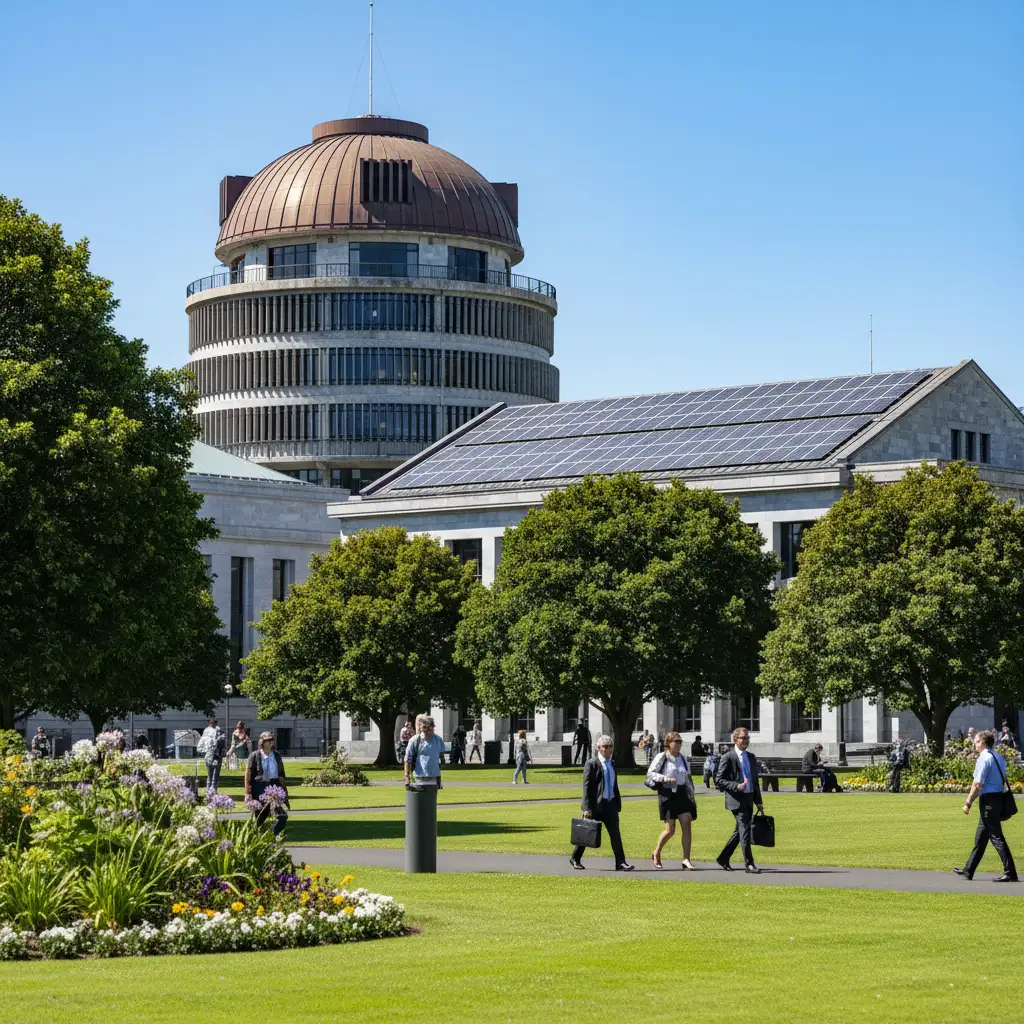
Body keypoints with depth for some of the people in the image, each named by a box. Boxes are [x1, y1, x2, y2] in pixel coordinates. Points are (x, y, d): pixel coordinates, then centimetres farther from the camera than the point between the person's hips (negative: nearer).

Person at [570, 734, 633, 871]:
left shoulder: (612, 764, 13)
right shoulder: (591, 764, -8)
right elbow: (587, 787, -12)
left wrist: (618, 803, 14)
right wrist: (587, 808, -17)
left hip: (610, 804, 5)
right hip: (596, 804, -5)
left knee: (615, 834, -4)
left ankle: (620, 863, -6)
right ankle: (575, 859, 23)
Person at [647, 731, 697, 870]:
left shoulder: (682, 758, 13)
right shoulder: (661, 757, -4)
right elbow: (650, 773, -6)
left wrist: (691, 795, 17)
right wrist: (664, 778, -20)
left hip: (682, 794, 5)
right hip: (667, 794, -5)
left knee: (686, 825, -8)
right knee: (670, 830, -2)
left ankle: (686, 860, -8)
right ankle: (656, 854, 23)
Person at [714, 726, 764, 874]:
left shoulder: (751, 758, 14)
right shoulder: (728, 758, -7)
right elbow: (719, 780, -8)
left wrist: (758, 800, 14)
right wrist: (736, 786, -22)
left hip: (749, 799, 8)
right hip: (736, 799, -8)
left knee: (740, 831, 13)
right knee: (744, 829, -13)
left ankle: (723, 859, 26)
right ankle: (749, 864, -12)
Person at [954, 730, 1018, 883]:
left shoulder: (983, 759, -15)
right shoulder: (999, 757, 13)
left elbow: (977, 785, -18)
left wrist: (968, 803, -11)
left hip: (988, 800, -9)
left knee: (996, 837, -7)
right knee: (981, 837, 16)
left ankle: (1010, 873, -8)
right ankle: (968, 871, 25)